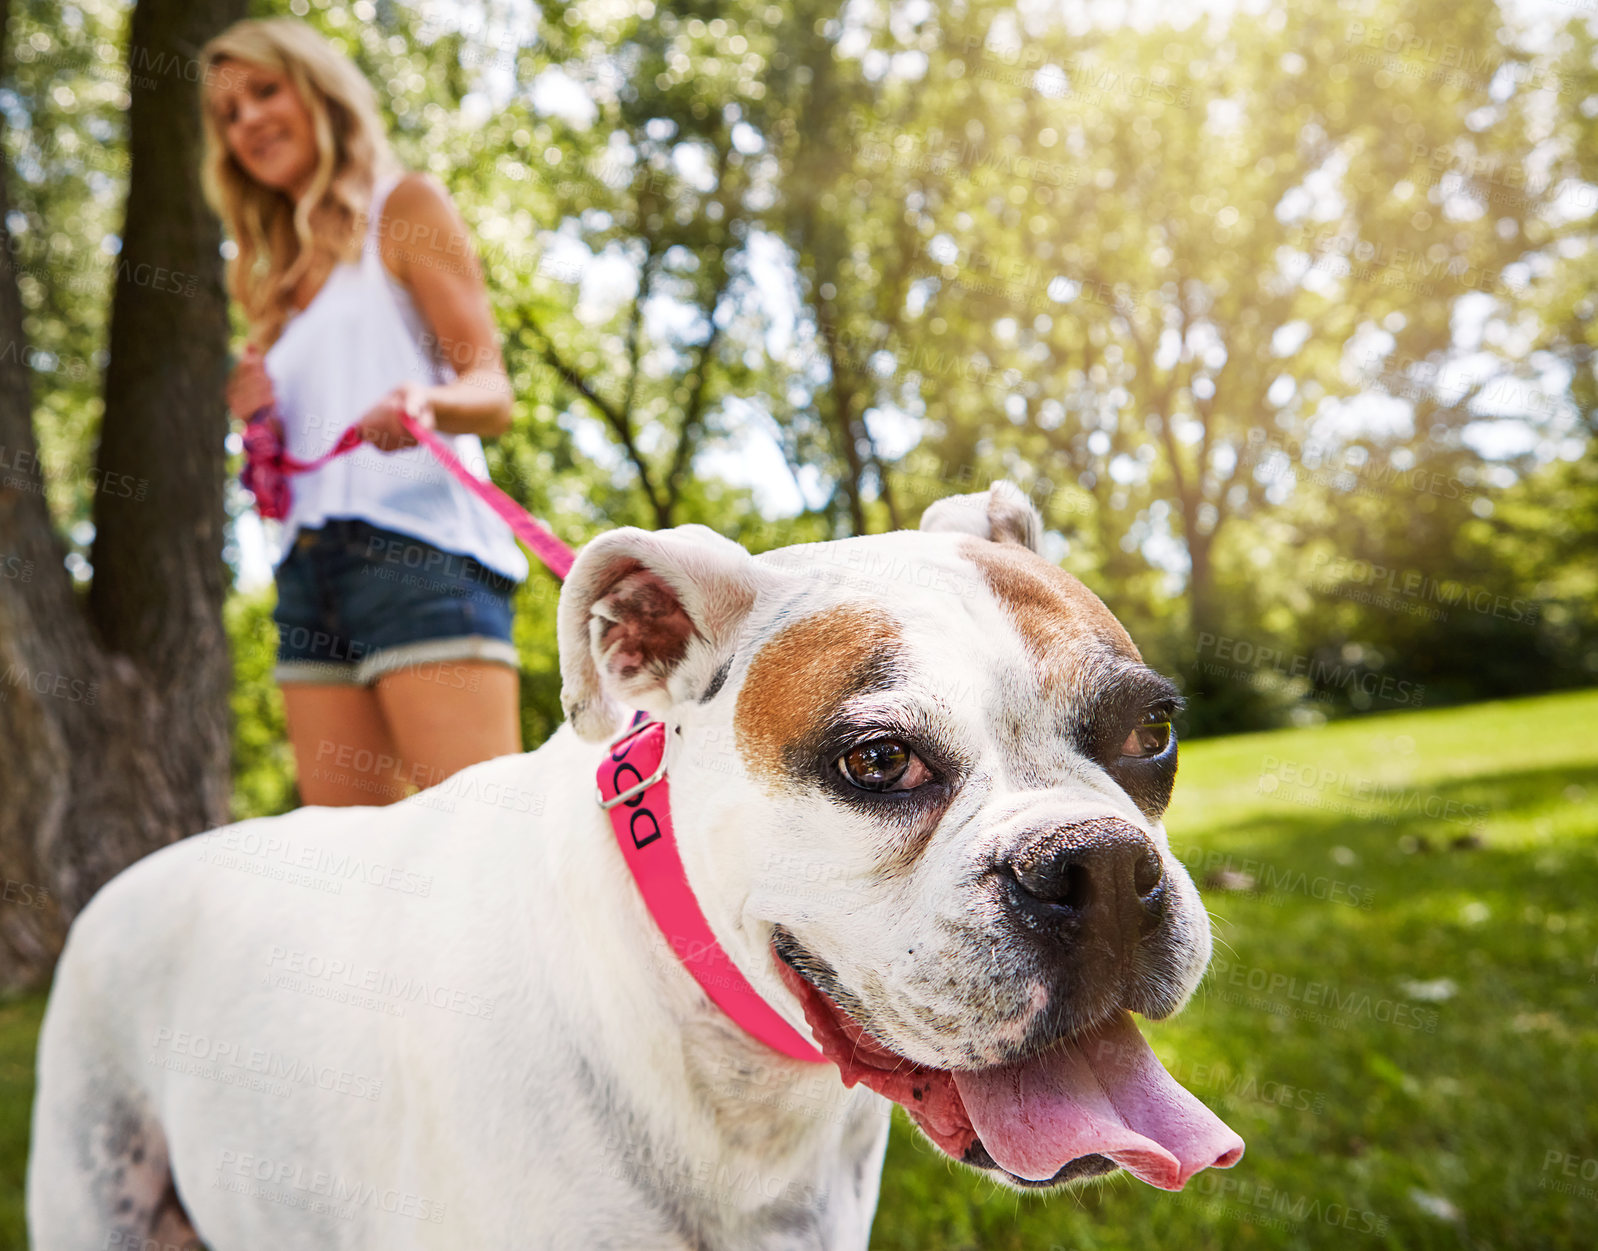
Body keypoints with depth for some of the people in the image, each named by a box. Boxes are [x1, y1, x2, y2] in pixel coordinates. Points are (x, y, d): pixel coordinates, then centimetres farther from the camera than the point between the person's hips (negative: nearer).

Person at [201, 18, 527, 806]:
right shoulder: (279, 272, 27)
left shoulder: (406, 207, 9)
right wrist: (259, 415, 7)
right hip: (309, 561, 7)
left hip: (415, 541, -6)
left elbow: (492, 393, -2)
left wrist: (424, 403, -23)